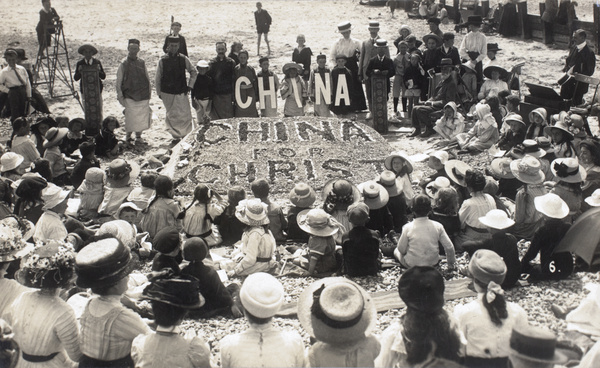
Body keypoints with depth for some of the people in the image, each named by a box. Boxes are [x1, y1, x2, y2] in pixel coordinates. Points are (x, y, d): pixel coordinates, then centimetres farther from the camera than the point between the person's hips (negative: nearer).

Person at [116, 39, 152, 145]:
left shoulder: (142, 63, 10)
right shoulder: (123, 64, 1)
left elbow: (147, 79, 17)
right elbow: (118, 82, 2)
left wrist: (149, 93, 12)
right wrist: (120, 96, -3)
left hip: (143, 96, 3)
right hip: (129, 96, -3)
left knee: (142, 117, 3)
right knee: (131, 117, -9)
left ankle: (138, 136, 18)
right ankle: (128, 136, 6)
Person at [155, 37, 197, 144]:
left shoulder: (183, 59, 0)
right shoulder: (163, 60, -2)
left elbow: (193, 72, 13)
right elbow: (158, 78, 6)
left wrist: (190, 86, 5)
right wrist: (159, 93, 7)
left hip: (181, 92, 0)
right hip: (167, 93, 0)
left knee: (185, 115, -3)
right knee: (172, 115, 5)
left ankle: (186, 135, 9)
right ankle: (176, 136, 16)